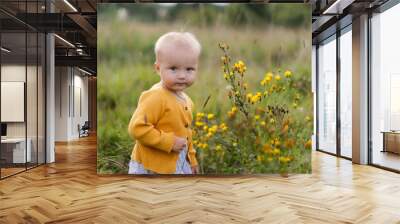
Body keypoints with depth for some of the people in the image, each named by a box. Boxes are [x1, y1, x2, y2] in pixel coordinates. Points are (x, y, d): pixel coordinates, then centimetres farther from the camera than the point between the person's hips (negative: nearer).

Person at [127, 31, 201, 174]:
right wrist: (169, 142, -27)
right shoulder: (155, 98, -23)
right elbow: (137, 128, -30)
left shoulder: (186, 100, 5)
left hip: (179, 167, 8)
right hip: (150, 169, -8)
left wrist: (191, 160, 22)